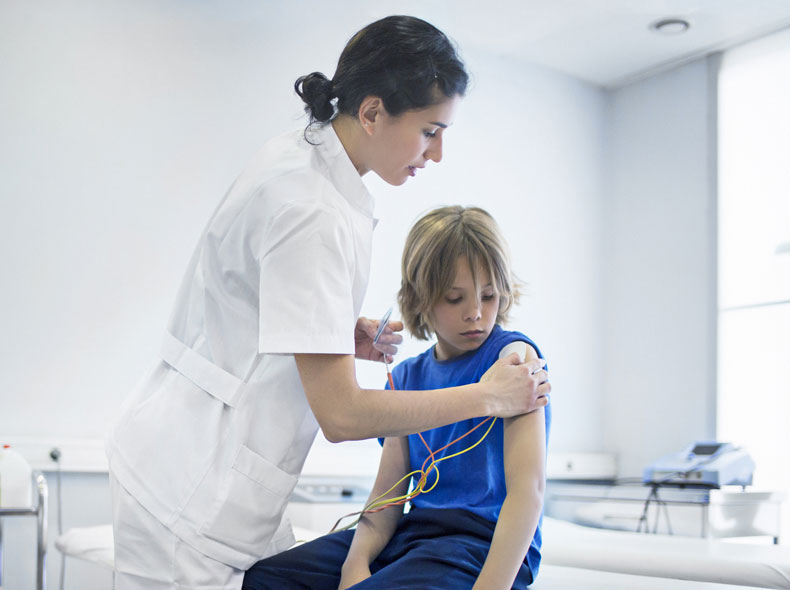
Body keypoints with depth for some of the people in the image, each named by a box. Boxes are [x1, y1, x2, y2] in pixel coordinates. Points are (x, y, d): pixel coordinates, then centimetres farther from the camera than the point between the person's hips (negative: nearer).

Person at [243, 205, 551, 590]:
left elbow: (528, 491, -16)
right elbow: (387, 495, 8)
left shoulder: (512, 355, -6)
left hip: (485, 542, -6)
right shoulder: (406, 377, 13)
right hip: (413, 530, 6)